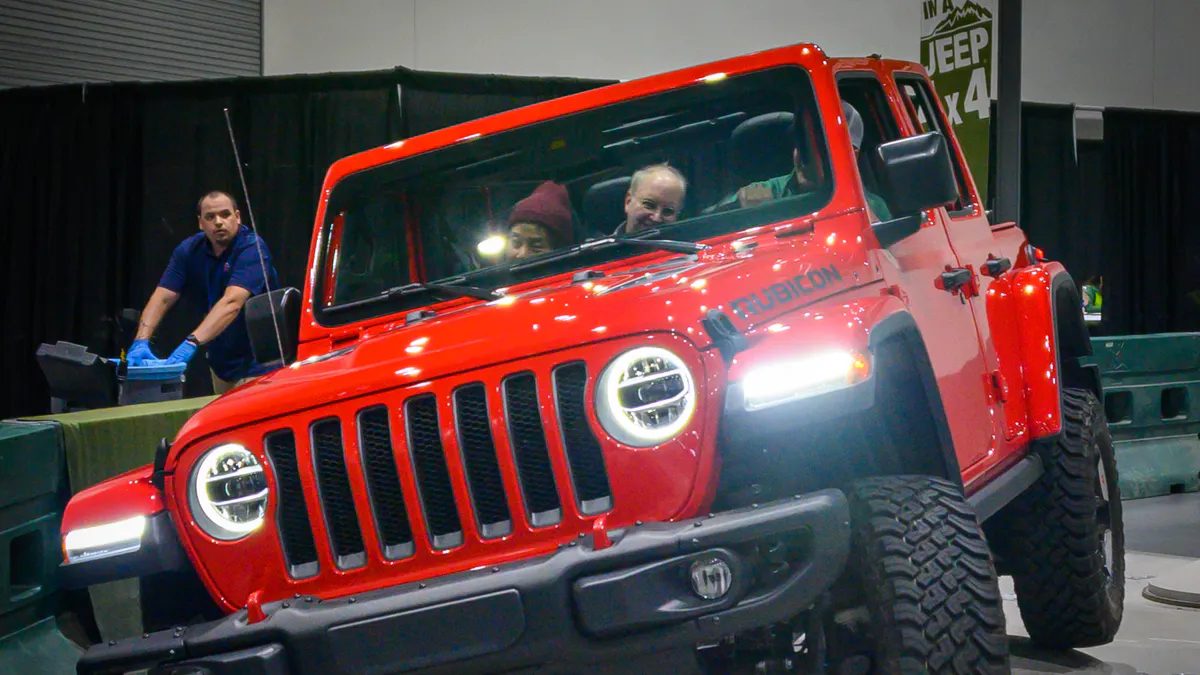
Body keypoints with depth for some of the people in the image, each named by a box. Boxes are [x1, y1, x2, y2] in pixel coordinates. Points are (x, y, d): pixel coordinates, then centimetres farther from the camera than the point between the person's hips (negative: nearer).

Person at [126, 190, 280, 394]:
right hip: (221, 360, 6)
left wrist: (190, 344, -43)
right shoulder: (188, 250, -1)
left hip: (256, 361, -6)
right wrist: (141, 342, -27)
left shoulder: (252, 248, -20)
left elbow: (231, 302, -33)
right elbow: (163, 297, -9)